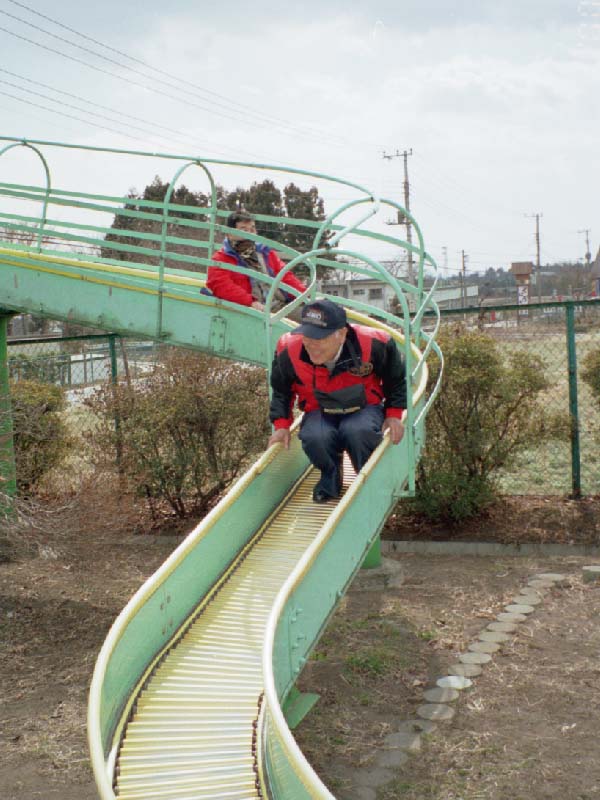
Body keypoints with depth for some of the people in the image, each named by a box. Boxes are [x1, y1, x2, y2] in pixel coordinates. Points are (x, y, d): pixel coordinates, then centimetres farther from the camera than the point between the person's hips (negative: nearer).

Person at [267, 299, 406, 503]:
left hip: (365, 409, -1)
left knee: (358, 431, -37)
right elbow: (281, 390, 5)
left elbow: (396, 379, 1)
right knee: (314, 438, -34)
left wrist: (394, 414, -4)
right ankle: (330, 477, 1)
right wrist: (282, 425, -3)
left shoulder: (373, 345, -22)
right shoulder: (289, 351, -19)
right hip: (319, 413, 1)